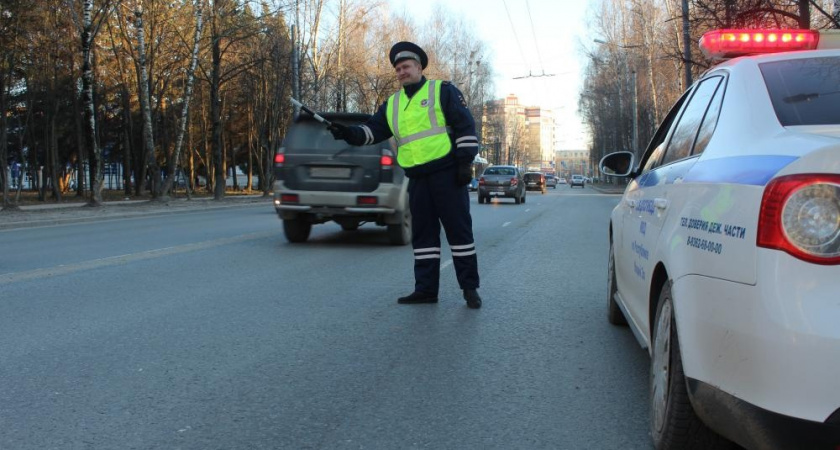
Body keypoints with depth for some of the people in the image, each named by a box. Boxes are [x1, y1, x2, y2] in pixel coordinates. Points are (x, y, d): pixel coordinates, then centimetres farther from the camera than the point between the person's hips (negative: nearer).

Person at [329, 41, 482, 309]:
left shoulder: (442, 90, 1)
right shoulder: (392, 105, 17)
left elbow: (465, 126, -4)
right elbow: (372, 131, 12)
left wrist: (465, 161, -11)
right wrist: (348, 133, -7)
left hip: (446, 173, -5)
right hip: (417, 179, 6)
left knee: (459, 229, -2)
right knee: (423, 234, 7)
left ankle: (470, 288, 5)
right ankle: (426, 289, 14)